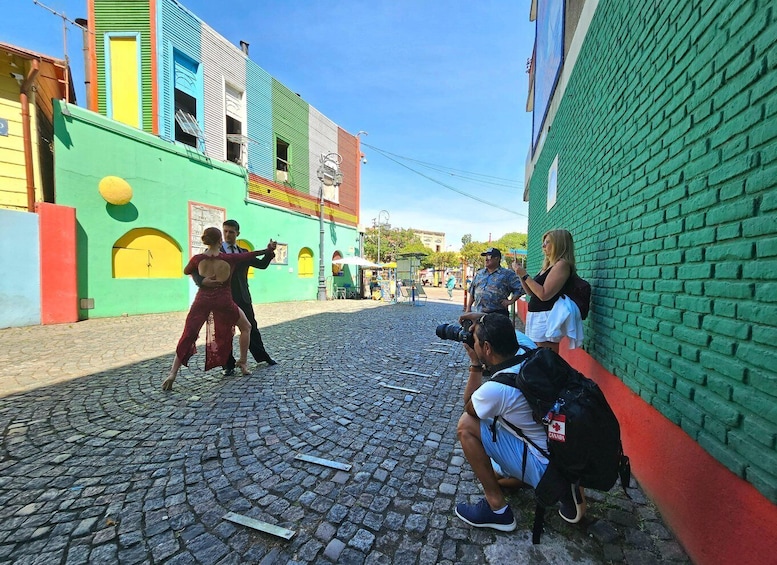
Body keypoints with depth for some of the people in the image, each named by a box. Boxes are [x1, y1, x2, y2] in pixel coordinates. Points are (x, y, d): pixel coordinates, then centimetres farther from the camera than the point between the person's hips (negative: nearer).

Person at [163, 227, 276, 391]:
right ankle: (242, 362, 18)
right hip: (223, 301, -2)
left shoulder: (198, 259, -5)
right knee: (246, 327, 18)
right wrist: (268, 250, 16)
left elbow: (186, 271, 14)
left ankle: (172, 374, 9)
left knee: (188, 336, 13)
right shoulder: (229, 259, -11)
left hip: (202, 300, 2)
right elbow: (250, 255, 2)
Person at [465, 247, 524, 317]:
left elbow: (520, 288, -3)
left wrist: (511, 301, -10)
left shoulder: (507, 274, 1)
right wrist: (468, 307, 14)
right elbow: (472, 292, 19)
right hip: (478, 313, 5)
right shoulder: (479, 273, 15)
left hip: (498, 314, -4)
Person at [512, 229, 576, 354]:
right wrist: (520, 274, 10)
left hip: (547, 318, -9)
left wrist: (525, 275, -14)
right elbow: (531, 292, 21)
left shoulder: (562, 264, -10)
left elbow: (544, 294, -20)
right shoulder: (547, 266, 18)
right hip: (535, 316, 9)